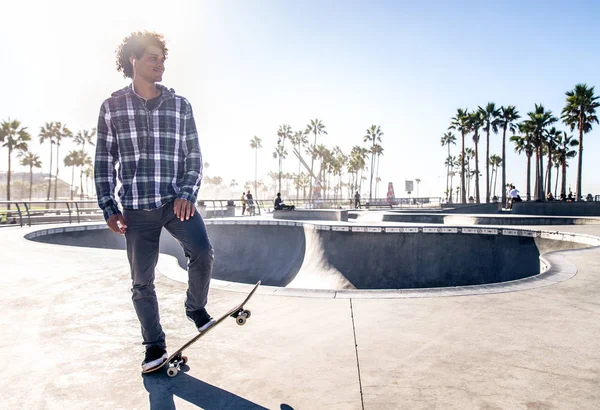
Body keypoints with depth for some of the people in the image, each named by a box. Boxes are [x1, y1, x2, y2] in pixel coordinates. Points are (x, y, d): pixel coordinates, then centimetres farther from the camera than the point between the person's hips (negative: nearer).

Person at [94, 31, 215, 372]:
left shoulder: (180, 106, 6)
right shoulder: (113, 106, 5)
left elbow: (194, 156, 6)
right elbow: (104, 162, 6)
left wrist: (187, 194, -8)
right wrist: (109, 208, 1)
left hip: (176, 200, 0)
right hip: (136, 208, 1)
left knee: (203, 251, -23)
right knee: (142, 282, 5)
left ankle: (196, 308, 6)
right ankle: (155, 346, 23)